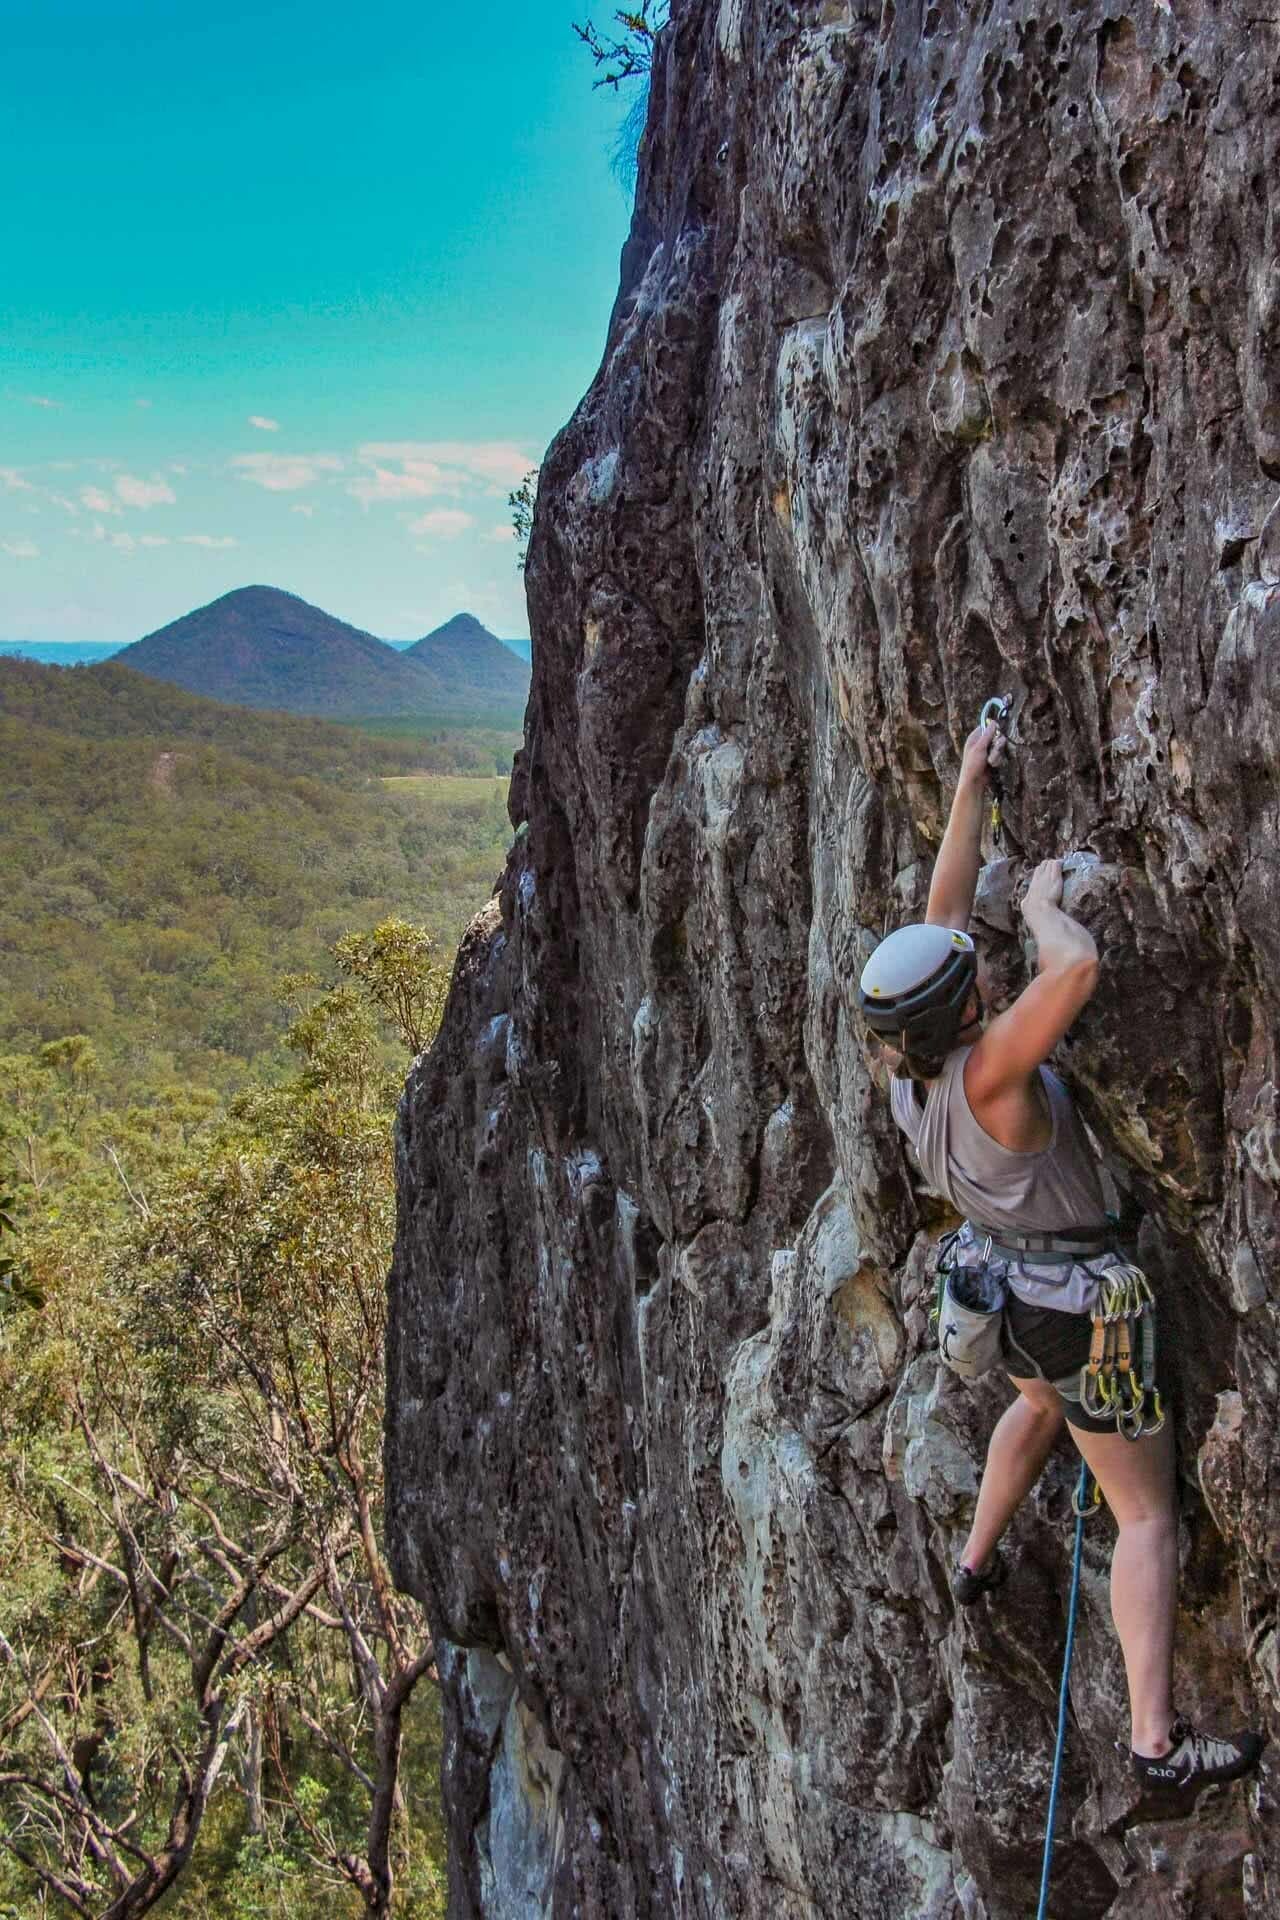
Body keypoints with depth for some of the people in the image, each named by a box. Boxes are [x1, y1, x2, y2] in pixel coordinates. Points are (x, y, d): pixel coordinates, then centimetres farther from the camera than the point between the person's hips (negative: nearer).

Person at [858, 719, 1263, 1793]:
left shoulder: (908, 1064, -10)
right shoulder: (984, 1071, -32)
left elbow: (945, 911, -3)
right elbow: (1078, 969, -46)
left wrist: (970, 785, 0)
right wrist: (1042, 901, -24)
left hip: (1002, 1286, 8)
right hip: (1073, 1305, -8)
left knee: (1042, 1400, 39)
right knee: (1148, 1512, 3)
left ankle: (979, 1561, 51)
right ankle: (1158, 1740, 3)